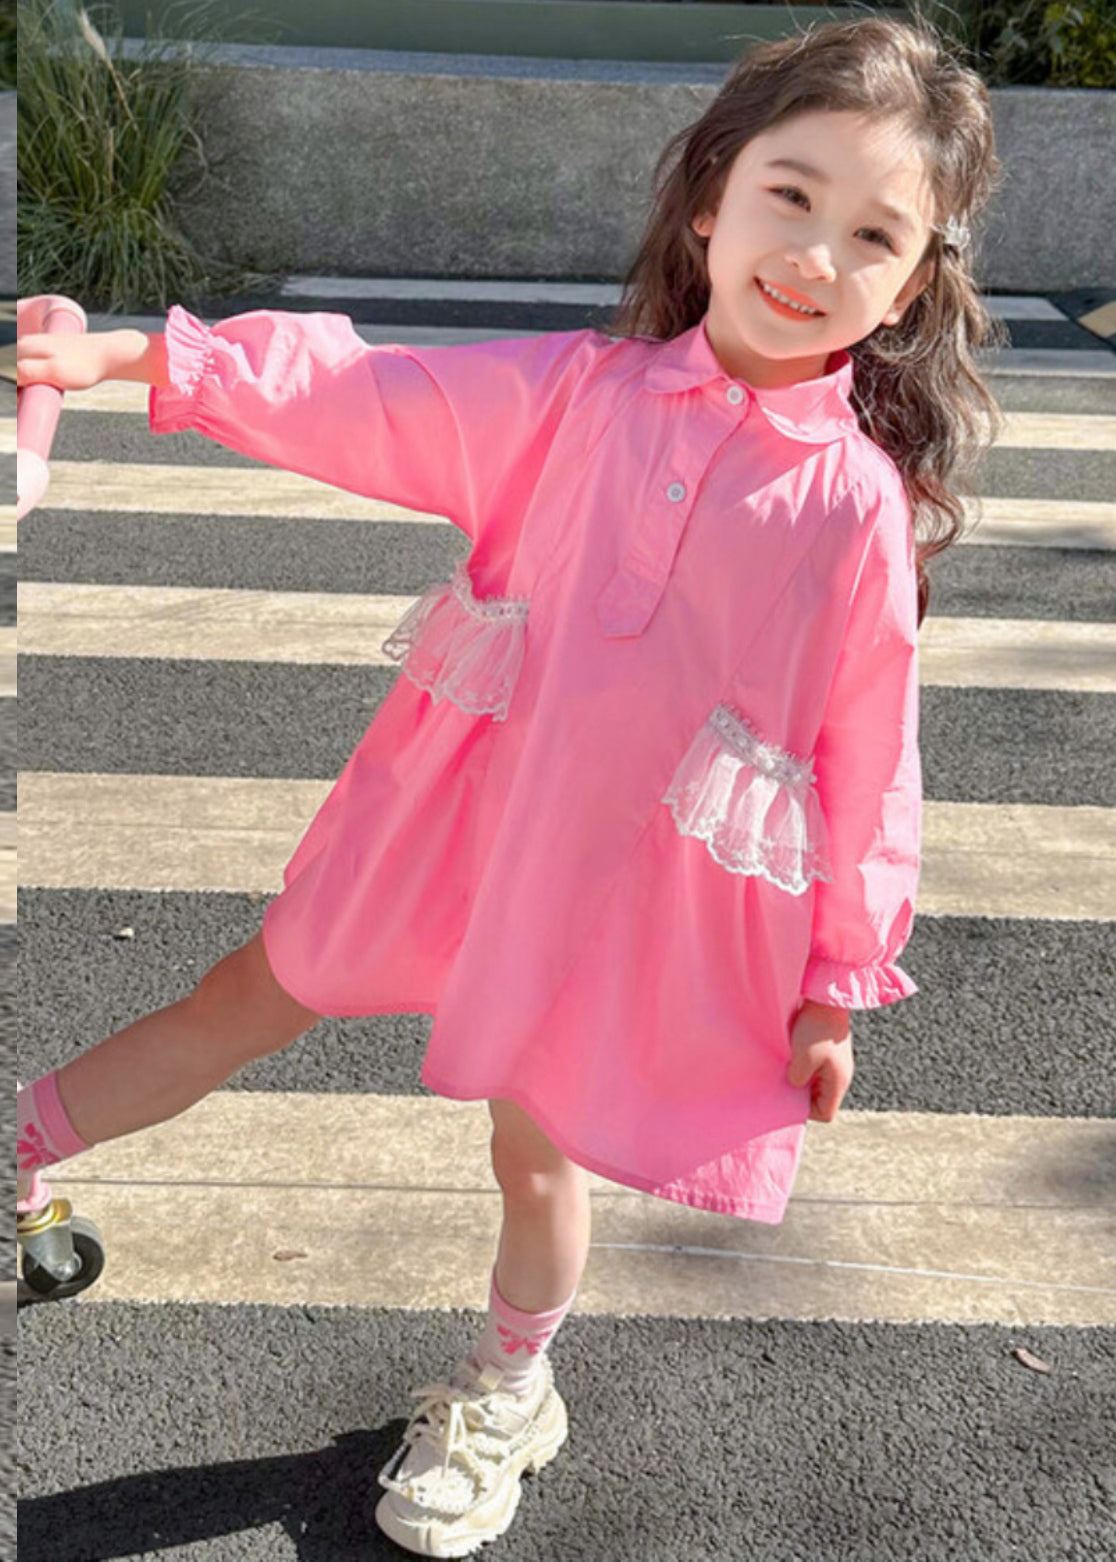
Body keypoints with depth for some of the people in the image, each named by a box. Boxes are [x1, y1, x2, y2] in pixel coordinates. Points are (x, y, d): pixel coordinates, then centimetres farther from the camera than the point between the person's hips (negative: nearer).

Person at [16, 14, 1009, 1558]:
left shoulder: (862, 502, -14)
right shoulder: (579, 392, -9)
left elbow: (867, 752, -8)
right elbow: (364, 399, -6)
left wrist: (835, 982, -2)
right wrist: (129, 355, -13)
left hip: (638, 886, -2)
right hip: (464, 806, 2)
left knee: (540, 1147, 17)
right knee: (255, 998, 17)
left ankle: (505, 1396, 46)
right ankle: (21, 1149, 37)